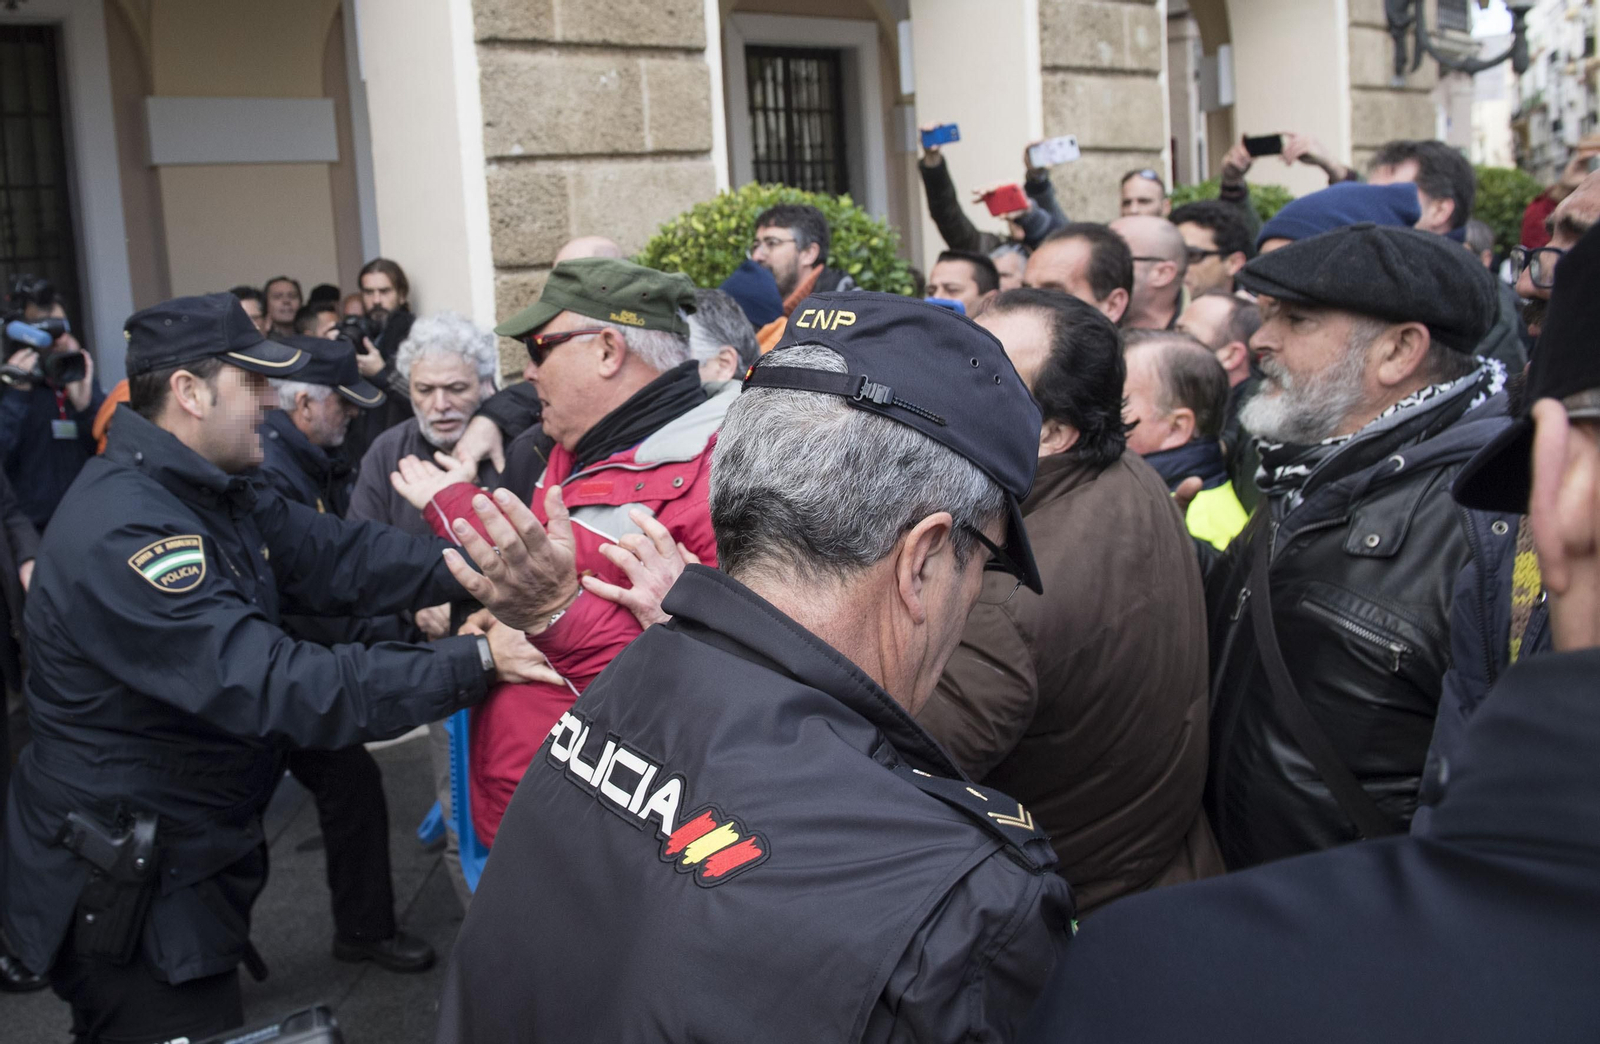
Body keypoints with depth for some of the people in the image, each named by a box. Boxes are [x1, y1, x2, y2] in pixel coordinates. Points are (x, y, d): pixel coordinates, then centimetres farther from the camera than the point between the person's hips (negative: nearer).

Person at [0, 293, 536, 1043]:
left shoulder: (209, 494, 4)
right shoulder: (120, 535, -29)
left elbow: (336, 554, -3)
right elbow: (271, 685, -36)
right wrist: (472, 665, -37)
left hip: (187, 860, 10)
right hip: (125, 893, -10)